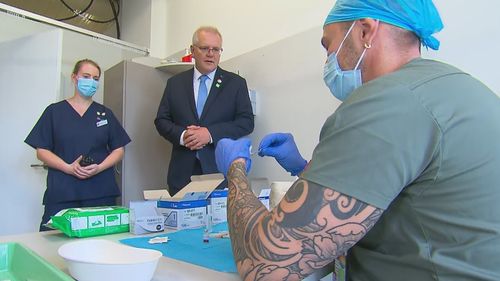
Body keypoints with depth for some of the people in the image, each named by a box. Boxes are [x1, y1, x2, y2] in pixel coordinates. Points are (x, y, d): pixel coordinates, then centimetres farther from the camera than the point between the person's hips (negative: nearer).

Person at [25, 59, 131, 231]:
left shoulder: (105, 113, 13)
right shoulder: (54, 111, 8)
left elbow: (119, 149, 10)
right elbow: (41, 151, 4)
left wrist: (99, 167, -8)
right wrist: (69, 168, -12)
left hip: (101, 192, 1)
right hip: (61, 193, -1)